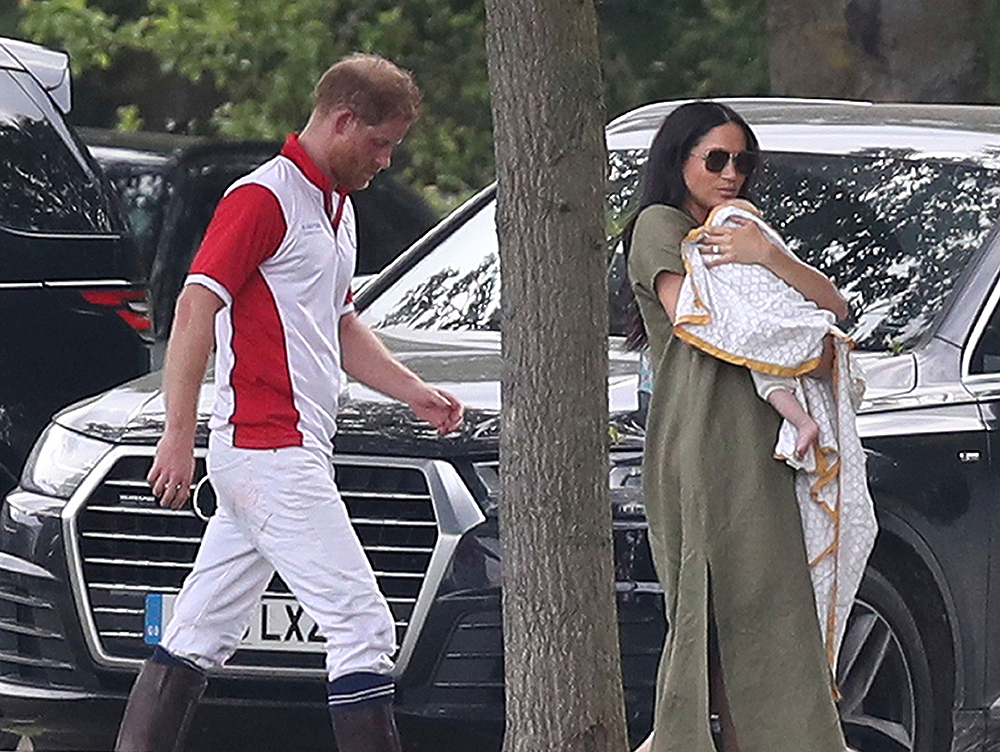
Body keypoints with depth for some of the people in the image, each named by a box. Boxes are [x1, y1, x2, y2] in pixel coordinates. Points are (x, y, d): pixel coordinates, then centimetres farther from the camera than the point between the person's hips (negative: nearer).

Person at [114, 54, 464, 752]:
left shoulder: (337, 206, 20)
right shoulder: (263, 197, -11)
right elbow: (196, 307, -17)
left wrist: (417, 392, 18)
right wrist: (180, 436, -22)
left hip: (293, 453, 10)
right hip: (268, 451, -10)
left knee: (202, 634, 10)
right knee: (362, 625, -11)